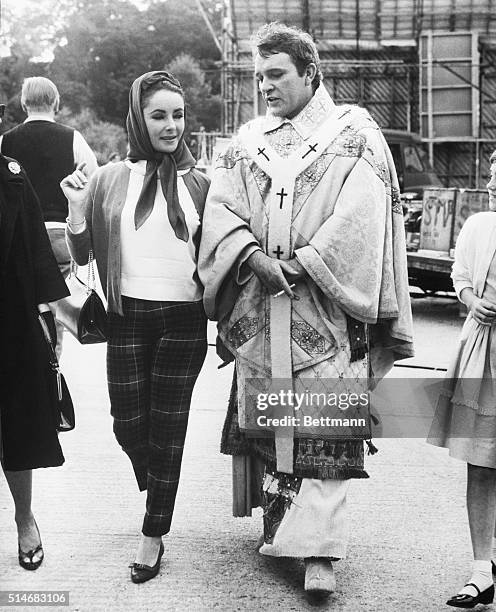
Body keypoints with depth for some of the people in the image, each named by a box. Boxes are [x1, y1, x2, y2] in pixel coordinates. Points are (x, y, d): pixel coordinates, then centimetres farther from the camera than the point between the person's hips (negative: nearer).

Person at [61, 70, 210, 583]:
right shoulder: (111, 179, 3)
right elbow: (80, 255, 6)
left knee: (168, 428, 4)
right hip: (128, 316, 1)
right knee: (128, 425, 4)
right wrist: (77, 209, -10)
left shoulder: (198, 184, 3)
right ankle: (150, 483, 40)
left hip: (183, 319, 0)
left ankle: (153, 537, 16)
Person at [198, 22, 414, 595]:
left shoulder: (352, 132, 1)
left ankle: (318, 548, -2)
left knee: (323, 425, -5)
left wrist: (299, 264, -15)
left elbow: (359, 216, -10)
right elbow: (220, 211, 4)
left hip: (326, 306, -4)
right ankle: (279, 520, 23)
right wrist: (255, 257, -14)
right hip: (260, 309, 4)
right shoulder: (247, 141, 13)